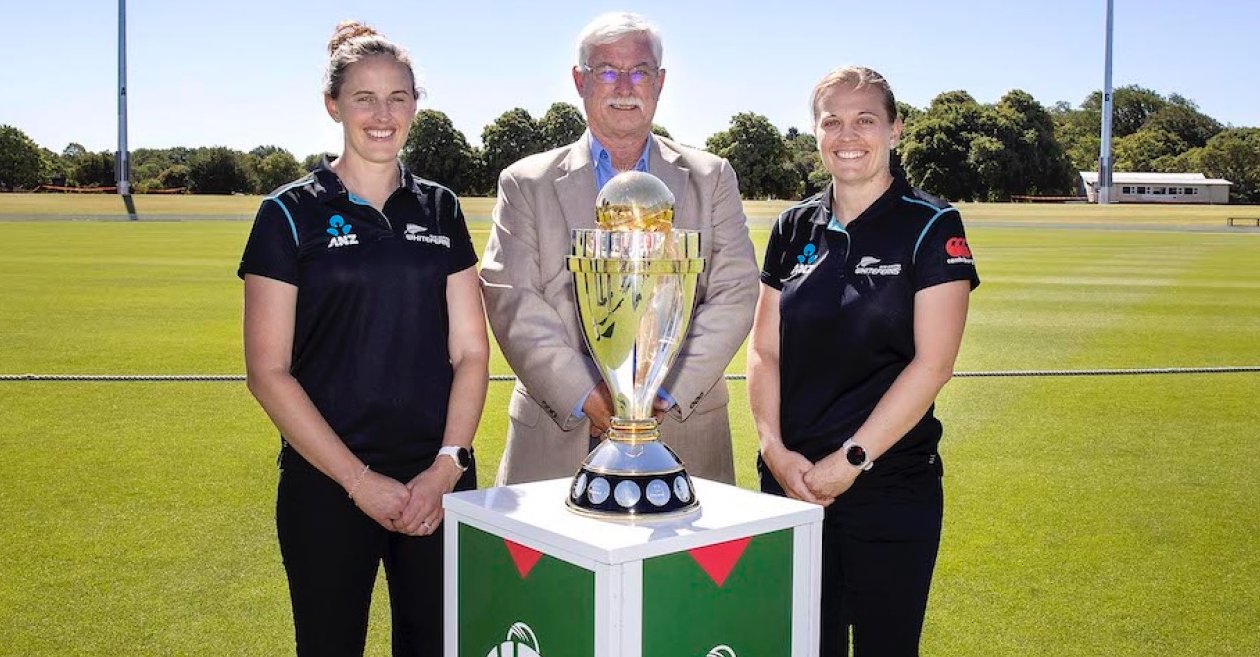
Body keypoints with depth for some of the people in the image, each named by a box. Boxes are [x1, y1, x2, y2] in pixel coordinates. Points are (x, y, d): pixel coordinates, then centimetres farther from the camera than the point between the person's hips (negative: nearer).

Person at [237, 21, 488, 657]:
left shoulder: (439, 210, 8)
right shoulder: (290, 214, -2)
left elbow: (470, 351, 6)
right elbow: (268, 371, -6)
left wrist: (446, 466, -7)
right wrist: (361, 482, -11)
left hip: (438, 485, 3)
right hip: (327, 486, -2)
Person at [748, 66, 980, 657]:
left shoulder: (931, 227, -5)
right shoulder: (795, 228, 8)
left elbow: (933, 362, -12)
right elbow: (764, 350, 6)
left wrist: (851, 459, -14)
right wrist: (776, 450, -7)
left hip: (889, 487, -3)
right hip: (792, 484, 4)